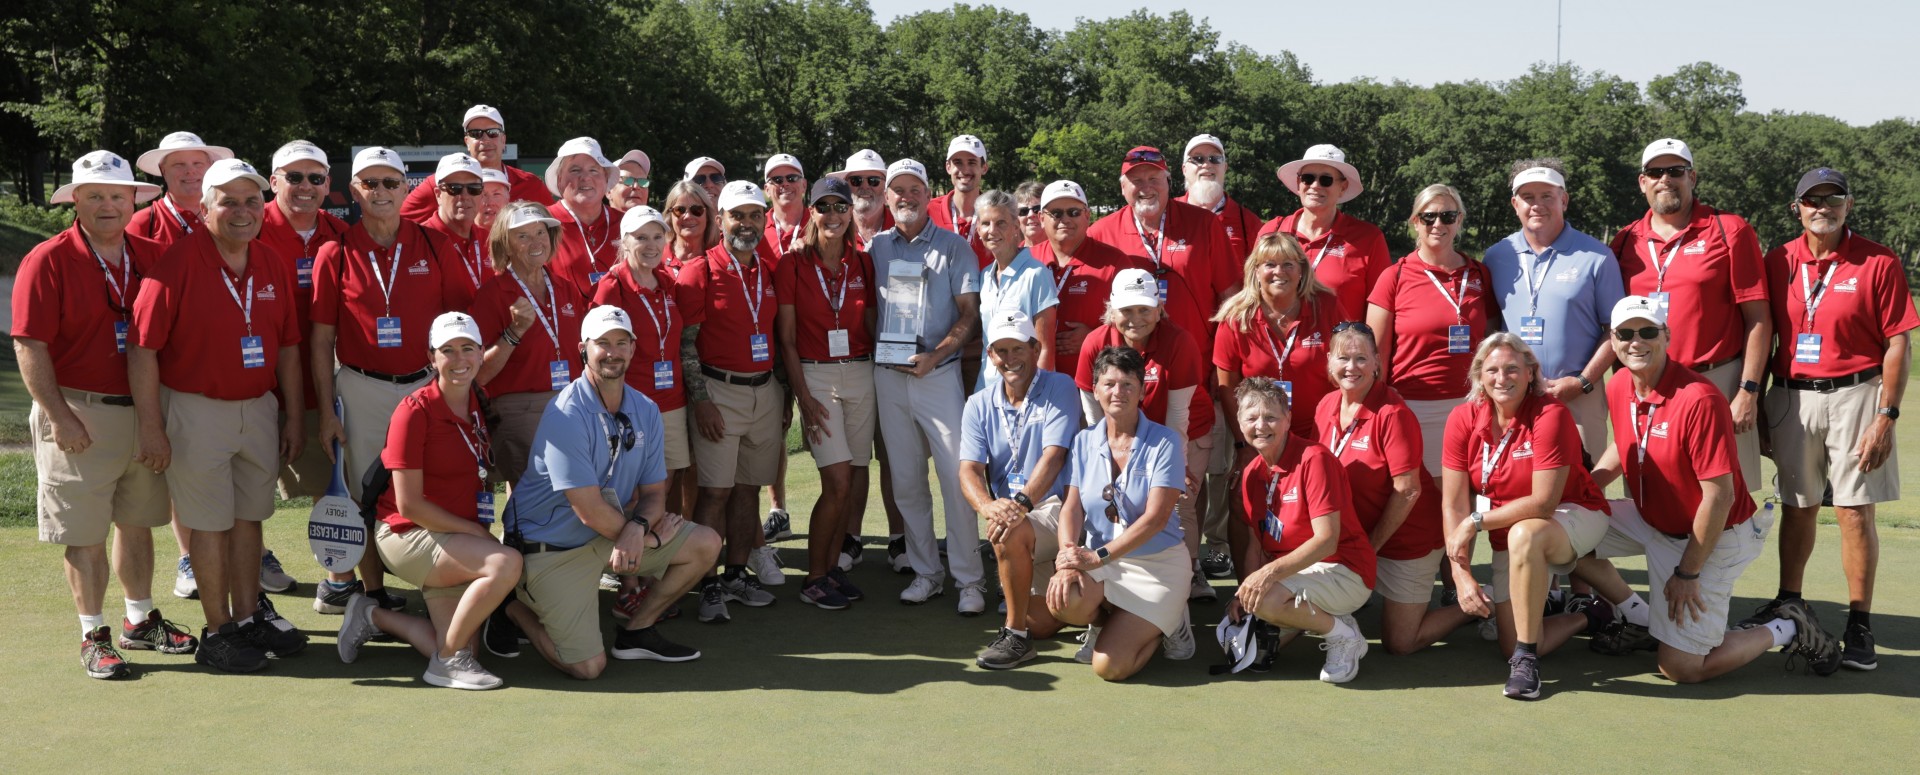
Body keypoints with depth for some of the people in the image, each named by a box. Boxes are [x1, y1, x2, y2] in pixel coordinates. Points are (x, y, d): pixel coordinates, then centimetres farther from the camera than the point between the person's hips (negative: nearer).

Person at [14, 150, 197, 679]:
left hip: (143, 412, 5)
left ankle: (141, 621, 30)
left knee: (138, 522, 16)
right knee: (86, 534, 2)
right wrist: (59, 416, -16)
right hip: (80, 418, -5)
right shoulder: (48, 261, -9)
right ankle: (93, 637, 13)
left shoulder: (152, 256, 6)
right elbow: (29, 346, -12)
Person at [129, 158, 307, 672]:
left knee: (250, 516, 15)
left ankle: (249, 616, 28)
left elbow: (287, 344, 12)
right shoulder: (178, 262, -14)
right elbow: (141, 347, -15)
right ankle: (218, 632, 14)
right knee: (211, 523, 3)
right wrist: (151, 427, -16)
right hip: (198, 411, -6)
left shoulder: (271, 264, 5)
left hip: (259, 408, 6)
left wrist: (294, 415, 10)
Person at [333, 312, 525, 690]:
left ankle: (374, 616, 28)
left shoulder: (478, 404, 2)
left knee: (459, 651, 4)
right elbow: (409, 505, -18)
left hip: (457, 543, 8)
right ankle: (448, 660, -13)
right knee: (506, 563, -32)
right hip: (408, 535, -7)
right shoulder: (414, 411, -18)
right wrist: (476, 531, -15)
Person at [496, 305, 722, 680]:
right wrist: (650, 538, -11)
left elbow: (653, 492, 1)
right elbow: (590, 512, -23)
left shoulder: (645, 411, 1)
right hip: (552, 547, -7)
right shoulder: (566, 416, -22)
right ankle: (518, 610, 15)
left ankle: (637, 631, 12)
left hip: (613, 532, 7)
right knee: (588, 667, -14)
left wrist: (637, 527, -22)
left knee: (706, 544, -1)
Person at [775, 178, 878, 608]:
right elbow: (786, 339, -3)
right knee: (838, 480, -10)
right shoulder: (793, 264, -3)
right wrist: (804, 397, -9)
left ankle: (832, 564, 17)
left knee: (857, 477, 2)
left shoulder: (862, 264, 8)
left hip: (860, 374, 4)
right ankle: (814, 578, 4)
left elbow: (871, 326, 13)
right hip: (815, 376, -4)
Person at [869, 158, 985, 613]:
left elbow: (970, 314, -2)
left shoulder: (952, 247, 2)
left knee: (958, 476, -7)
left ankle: (969, 579, 0)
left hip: (938, 373, -3)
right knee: (905, 481, 7)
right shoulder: (876, 248, 11)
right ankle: (925, 572, 18)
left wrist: (935, 355, -14)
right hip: (888, 375, 4)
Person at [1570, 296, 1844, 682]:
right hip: (1651, 520, 7)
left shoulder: (1698, 400, -28)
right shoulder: (1618, 391, -4)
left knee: (1681, 668, -8)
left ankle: (1788, 629, 15)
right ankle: (1640, 620, 16)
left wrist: (1687, 573, -19)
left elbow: (1719, 497, -25)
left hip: (1713, 537, -7)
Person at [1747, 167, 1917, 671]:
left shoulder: (1878, 262, -4)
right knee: (1796, 507, 12)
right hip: (1791, 397, 3)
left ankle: (1859, 625, 4)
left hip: (1854, 396, -3)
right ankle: (1788, 603, 25)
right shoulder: (1779, 262, 7)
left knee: (1854, 511, -2)